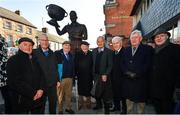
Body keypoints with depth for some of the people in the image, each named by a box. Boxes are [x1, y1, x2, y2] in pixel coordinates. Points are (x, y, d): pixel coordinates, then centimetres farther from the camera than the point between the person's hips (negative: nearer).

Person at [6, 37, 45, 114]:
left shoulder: (35, 60, 12)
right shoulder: (13, 60, -6)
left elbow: (41, 75, 10)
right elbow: (15, 81, -16)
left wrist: (41, 89, -7)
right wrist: (32, 93, -17)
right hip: (21, 100, -5)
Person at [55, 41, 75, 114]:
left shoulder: (71, 56, 13)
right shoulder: (57, 54, -6)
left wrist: (73, 76, 10)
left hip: (69, 78, 5)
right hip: (60, 78, -5)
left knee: (69, 94, 15)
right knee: (60, 95, 7)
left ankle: (68, 108, 33)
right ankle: (60, 110, 25)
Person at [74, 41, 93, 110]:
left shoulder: (91, 54, 1)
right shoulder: (77, 54, 0)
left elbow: (93, 64, 2)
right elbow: (75, 65, -2)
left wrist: (92, 73, -2)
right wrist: (76, 73, -8)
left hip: (89, 76, 1)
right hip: (80, 76, 0)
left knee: (88, 89, 12)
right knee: (80, 90, 10)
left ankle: (88, 103, 30)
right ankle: (80, 103, 28)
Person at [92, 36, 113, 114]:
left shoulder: (108, 51, -7)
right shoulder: (94, 51, 8)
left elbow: (110, 65, -10)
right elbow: (93, 63, 7)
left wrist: (106, 74, -18)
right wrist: (93, 73, 1)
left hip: (104, 75, -4)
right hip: (96, 75, 5)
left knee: (105, 93, 7)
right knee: (96, 91, 16)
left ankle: (106, 108, 29)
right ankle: (98, 104, 42)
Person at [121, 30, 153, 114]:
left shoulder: (147, 49, -1)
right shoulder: (126, 50, 13)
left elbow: (147, 64, -11)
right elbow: (122, 64, 8)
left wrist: (136, 74, -17)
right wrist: (127, 72, -9)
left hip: (140, 81, -4)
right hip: (128, 81, 4)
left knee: (140, 103, 10)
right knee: (129, 104, 17)